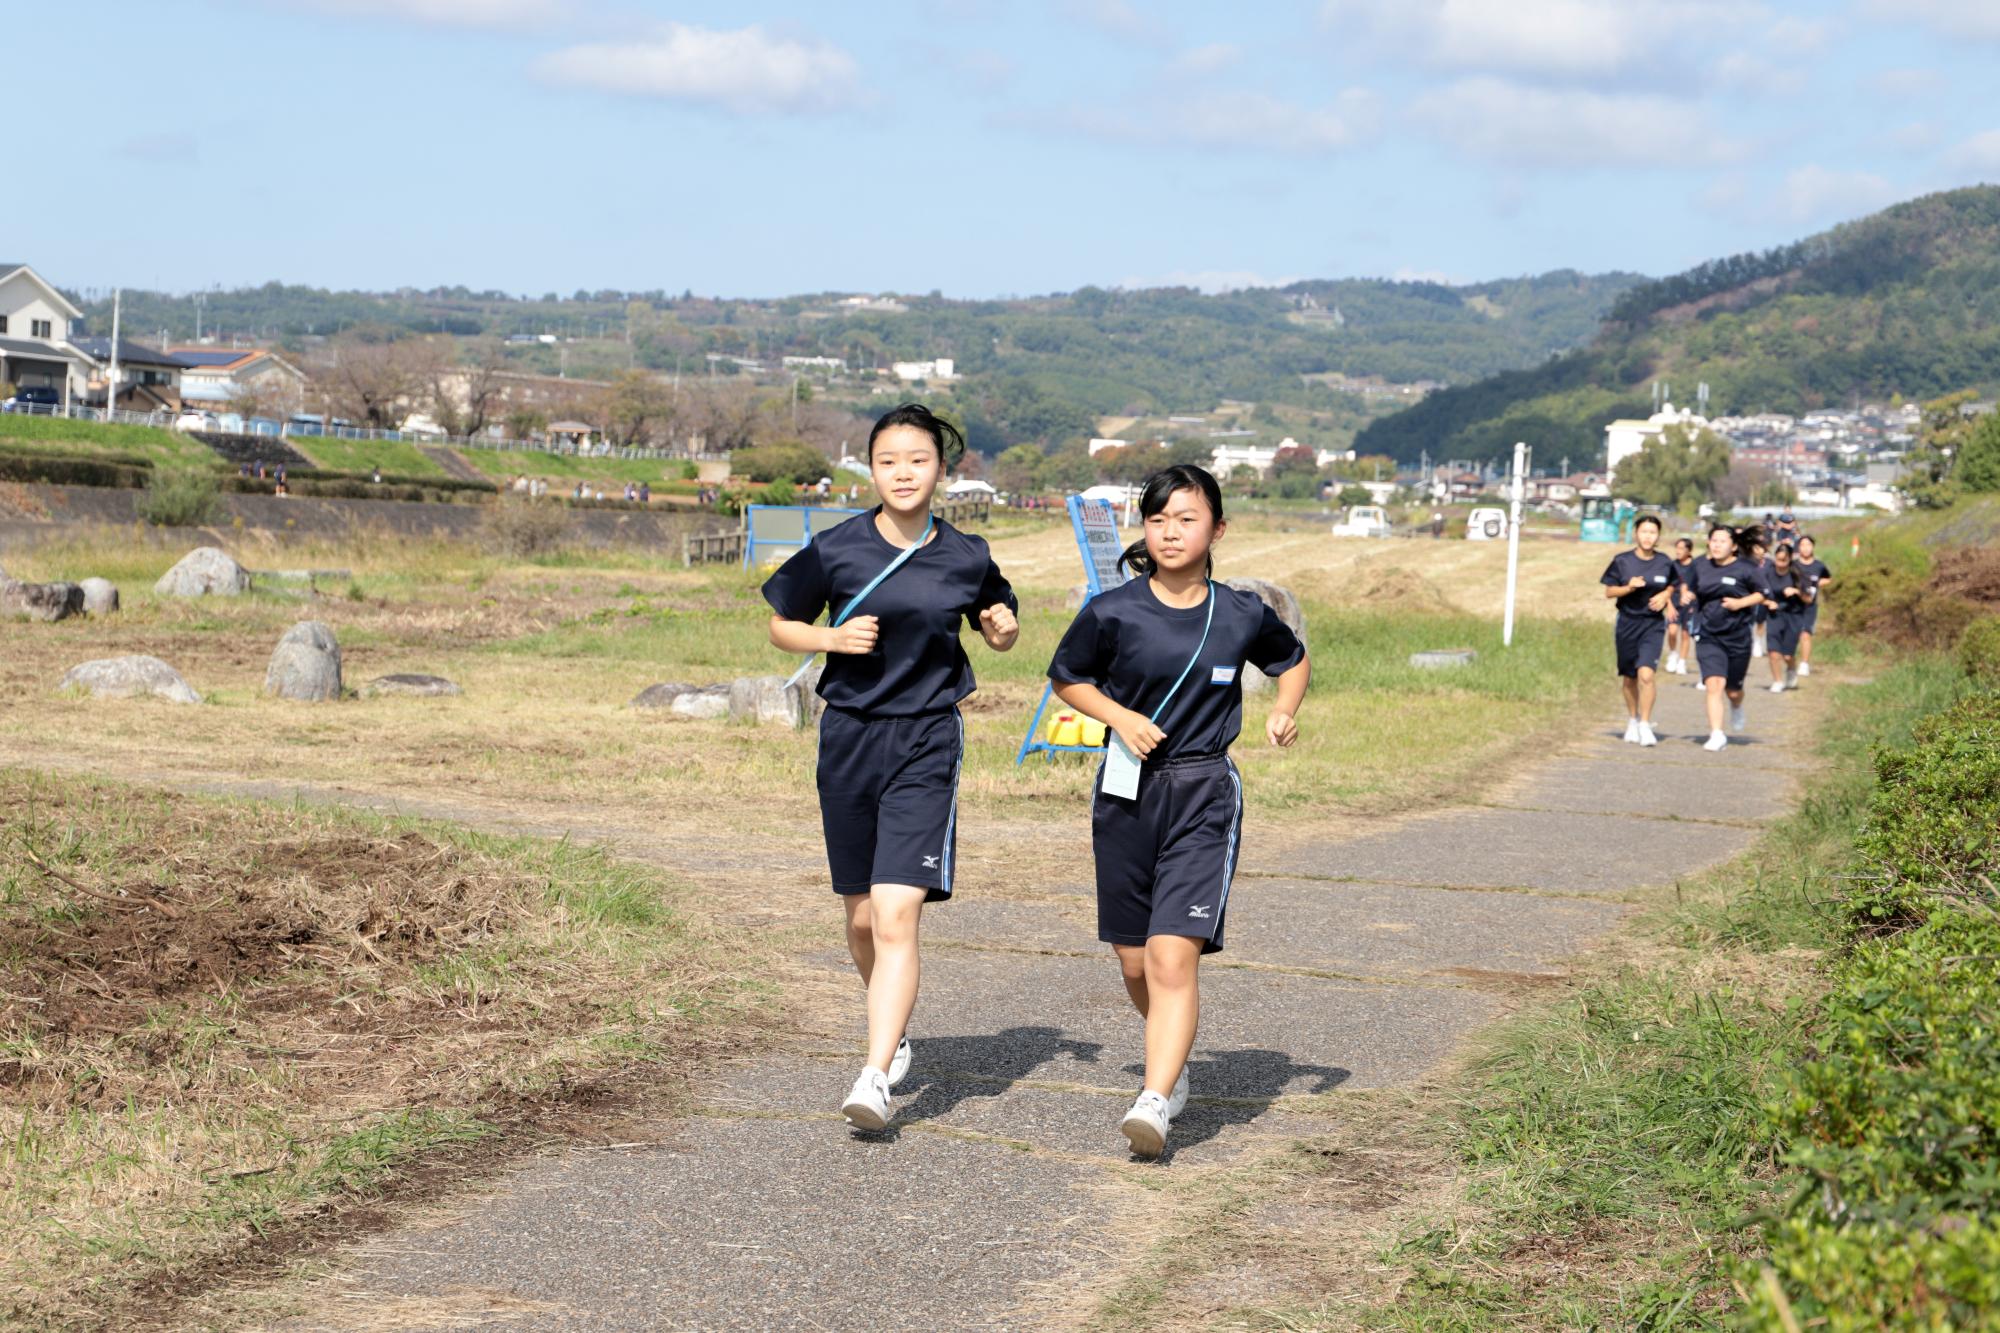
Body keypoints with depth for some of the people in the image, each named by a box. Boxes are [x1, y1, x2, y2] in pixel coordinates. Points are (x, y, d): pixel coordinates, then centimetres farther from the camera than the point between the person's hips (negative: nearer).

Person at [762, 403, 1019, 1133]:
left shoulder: (967, 558, 0)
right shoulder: (837, 549, -3)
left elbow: (998, 630, 17)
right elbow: (781, 627, 8)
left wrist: (1005, 629, -6)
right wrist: (834, 638, -12)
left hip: (927, 745, -2)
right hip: (848, 739, 2)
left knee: (897, 915, -16)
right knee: (861, 918, 13)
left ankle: (875, 1076, -18)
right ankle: (895, 1031, 41)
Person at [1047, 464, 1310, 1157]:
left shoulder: (1243, 616, -1)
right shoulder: (1112, 613, -5)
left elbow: (1294, 659, 19)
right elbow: (1066, 678, 10)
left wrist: (1284, 711, 0)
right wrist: (1121, 716, -6)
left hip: (1204, 796, -2)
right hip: (1126, 792, 2)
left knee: (1173, 955, -17)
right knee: (1134, 963, 12)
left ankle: (1155, 1102, -20)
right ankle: (1173, 1065, 39)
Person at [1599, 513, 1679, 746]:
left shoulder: (1665, 563, -2)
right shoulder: (1622, 561, -4)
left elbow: (1673, 585, 16)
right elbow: (1608, 591, 1)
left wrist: (1665, 596, -5)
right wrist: (1629, 588, -17)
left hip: (1653, 624, -1)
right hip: (1627, 623, 1)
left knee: (1646, 674, -18)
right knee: (1629, 677, 12)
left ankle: (1645, 725, -10)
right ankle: (1632, 720, 34)